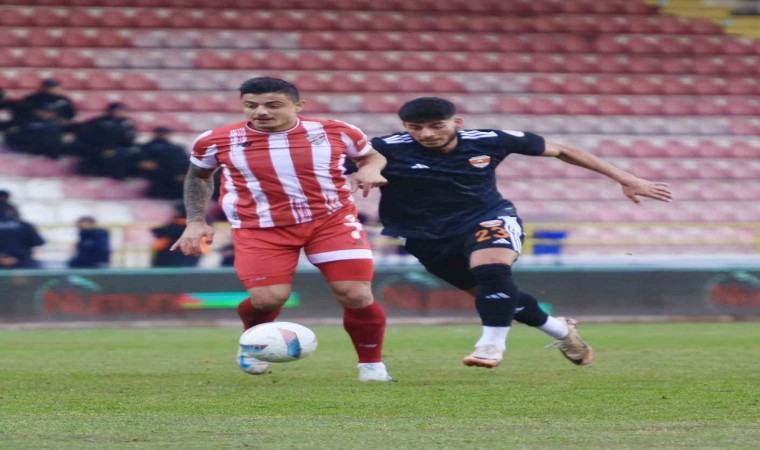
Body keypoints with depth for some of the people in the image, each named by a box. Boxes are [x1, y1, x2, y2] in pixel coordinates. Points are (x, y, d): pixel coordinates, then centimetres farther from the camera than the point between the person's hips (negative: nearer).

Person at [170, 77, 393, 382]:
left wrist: (369, 169, -9)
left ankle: (372, 364, 13)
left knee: (357, 296, -10)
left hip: (333, 221, 1)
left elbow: (370, 155, 13)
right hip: (260, 229, 0)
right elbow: (198, 176, 14)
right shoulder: (216, 141, -6)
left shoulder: (336, 132, -5)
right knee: (268, 298, -14)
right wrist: (196, 221, 6)